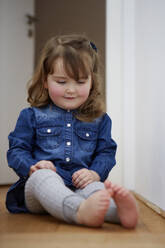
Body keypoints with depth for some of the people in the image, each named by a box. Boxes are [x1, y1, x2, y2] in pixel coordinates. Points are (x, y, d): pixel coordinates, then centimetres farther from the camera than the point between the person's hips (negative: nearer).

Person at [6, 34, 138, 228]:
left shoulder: (99, 119, 15)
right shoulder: (32, 116, 11)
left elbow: (106, 152, 12)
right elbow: (16, 150, 9)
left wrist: (95, 173, -10)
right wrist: (32, 167, -14)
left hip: (80, 187, 2)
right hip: (41, 184, -1)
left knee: (94, 188, -33)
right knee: (42, 176, -37)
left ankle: (118, 211, -66)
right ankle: (81, 211, -64)